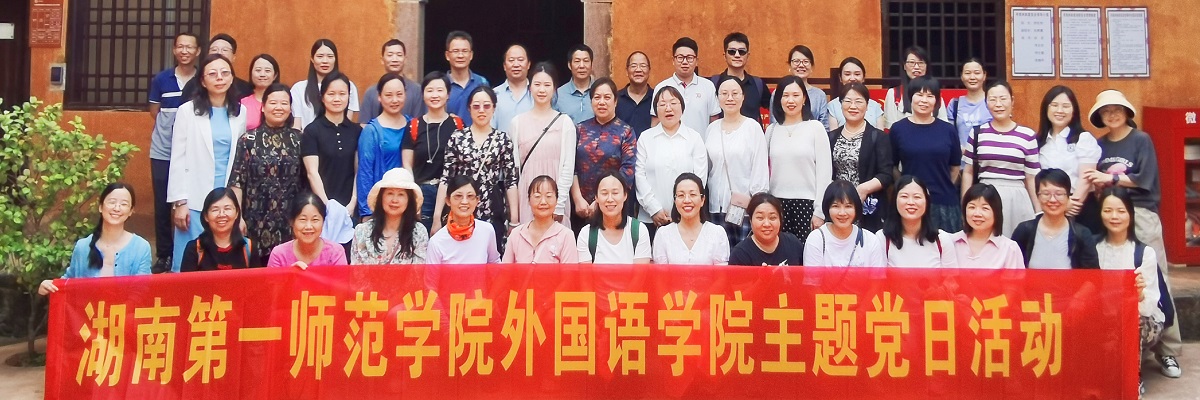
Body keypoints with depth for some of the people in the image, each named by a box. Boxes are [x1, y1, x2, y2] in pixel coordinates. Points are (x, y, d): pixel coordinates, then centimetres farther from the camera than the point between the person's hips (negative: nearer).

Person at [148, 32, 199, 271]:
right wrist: (170, 125, -3)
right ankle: (163, 254, 18)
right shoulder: (161, 79, 3)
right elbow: (155, 111, 12)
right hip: (163, 152, 2)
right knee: (163, 204, 7)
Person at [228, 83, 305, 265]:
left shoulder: (299, 139, 5)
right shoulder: (248, 140, 1)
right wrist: (237, 217, -5)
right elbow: (237, 182, 0)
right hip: (258, 222, -1)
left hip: (291, 222, 1)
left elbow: (308, 179, 8)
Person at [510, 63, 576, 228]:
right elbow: (513, 166, 8)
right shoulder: (517, 122, 6)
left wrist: (560, 205, -6)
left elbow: (568, 166, -1)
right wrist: (513, 206, 4)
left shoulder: (565, 122, 0)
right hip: (526, 195, 2)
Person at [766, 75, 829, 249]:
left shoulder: (816, 127, 0)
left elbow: (824, 171, -2)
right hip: (777, 203, 3)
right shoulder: (771, 130, 9)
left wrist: (819, 211, -5)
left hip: (806, 203, -2)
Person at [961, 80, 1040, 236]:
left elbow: (1032, 178, 7)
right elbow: (968, 173, 9)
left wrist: (1039, 213, 7)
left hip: (1017, 200, 0)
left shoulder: (1028, 136, 2)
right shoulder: (977, 133, 4)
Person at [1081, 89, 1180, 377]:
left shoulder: (1141, 140, 2)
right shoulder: (1099, 145, 14)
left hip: (1141, 214, -3)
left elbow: (1144, 179, -6)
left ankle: (1168, 350, 0)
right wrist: (1095, 184, -5)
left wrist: (1110, 178, -11)